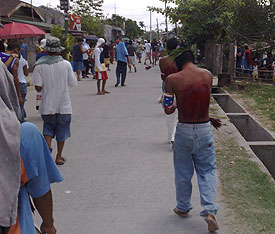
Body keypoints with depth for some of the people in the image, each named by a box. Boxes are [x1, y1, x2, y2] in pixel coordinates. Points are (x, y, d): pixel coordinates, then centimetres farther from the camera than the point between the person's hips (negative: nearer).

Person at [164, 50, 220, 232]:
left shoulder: (172, 80, -12)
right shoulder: (207, 75, -2)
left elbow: (168, 110, -10)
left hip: (184, 130, -1)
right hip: (204, 130, 2)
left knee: (183, 172, 16)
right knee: (207, 171, 13)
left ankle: (183, 208, 32)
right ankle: (210, 212, 2)